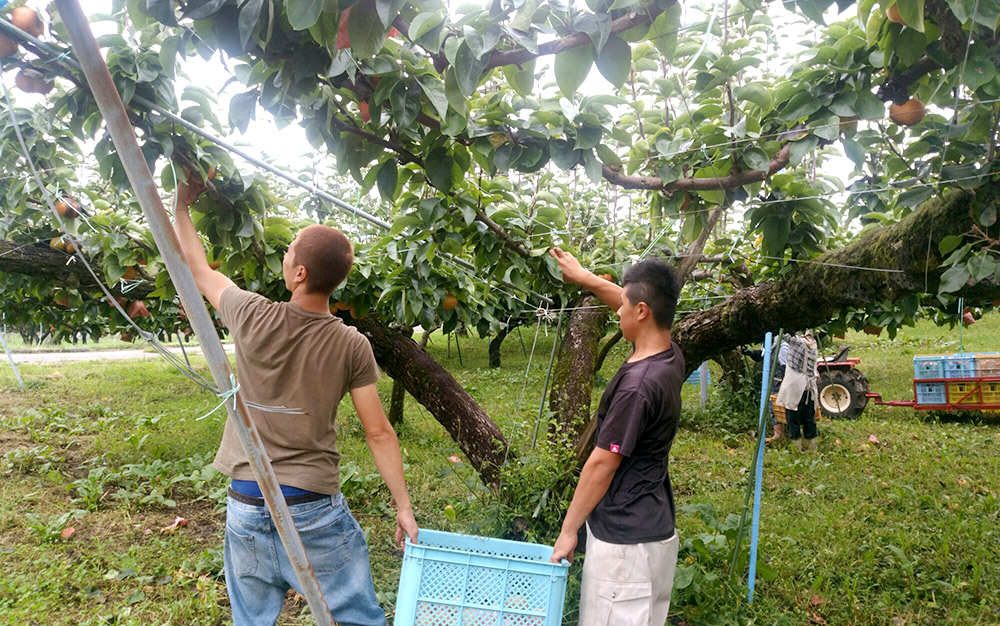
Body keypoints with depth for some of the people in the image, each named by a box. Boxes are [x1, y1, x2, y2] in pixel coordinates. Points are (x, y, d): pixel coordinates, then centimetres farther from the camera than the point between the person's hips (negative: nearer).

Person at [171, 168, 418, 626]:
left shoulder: (253, 318, -10)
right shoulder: (352, 346, -10)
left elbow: (198, 270, 10)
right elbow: (378, 435, -7)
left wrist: (182, 205, 23)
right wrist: (403, 506, 3)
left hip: (246, 508, 2)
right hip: (316, 511, -2)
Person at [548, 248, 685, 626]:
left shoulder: (636, 384, -26)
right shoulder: (671, 357, 1)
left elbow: (602, 464, -19)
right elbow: (633, 302, 20)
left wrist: (568, 530, -9)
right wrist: (583, 277, 26)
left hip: (624, 541, -9)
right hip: (656, 528, 9)